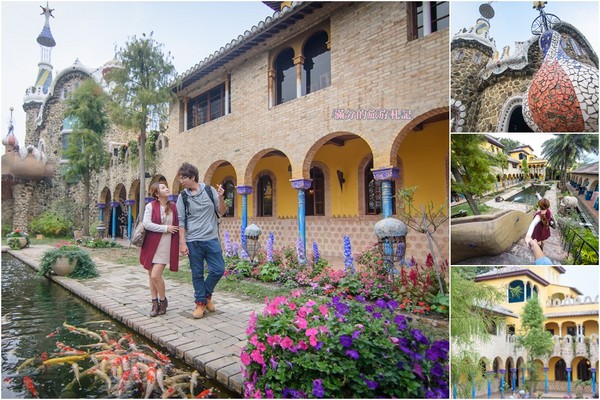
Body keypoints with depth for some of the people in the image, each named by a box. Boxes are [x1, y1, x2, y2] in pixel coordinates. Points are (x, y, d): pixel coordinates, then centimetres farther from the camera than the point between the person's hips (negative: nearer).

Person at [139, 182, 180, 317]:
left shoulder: (173, 207, 2)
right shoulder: (150, 206, -3)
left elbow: (178, 225, 10)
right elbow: (146, 224, -12)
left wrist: (179, 245, 4)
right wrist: (165, 228, -14)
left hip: (166, 245, -1)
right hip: (151, 244, 1)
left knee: (155, 275, -9)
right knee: (151, 274, 9)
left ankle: (163, 301, 14)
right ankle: (155, 303, 23)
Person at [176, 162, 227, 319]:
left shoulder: (210, 190, 1)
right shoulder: (183, 196, 1)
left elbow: (221, 212, 4)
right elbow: (181, 221, 1)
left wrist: (221, 198, -15)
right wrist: (182, 243, -5)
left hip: (212, 239, 1)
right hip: (193, 241, 0)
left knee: (218, 270, -1)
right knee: (197, 273, 4)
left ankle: (207, 294, 24)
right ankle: (200, 302, 20)